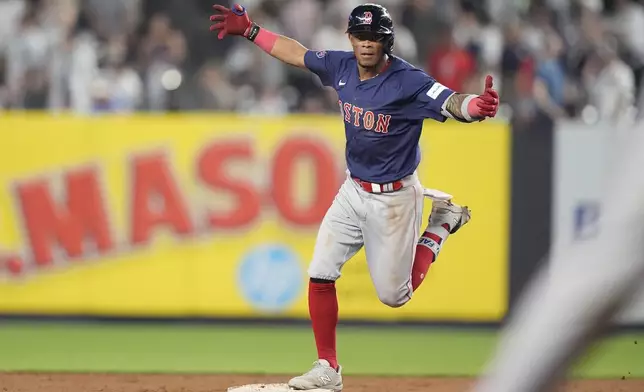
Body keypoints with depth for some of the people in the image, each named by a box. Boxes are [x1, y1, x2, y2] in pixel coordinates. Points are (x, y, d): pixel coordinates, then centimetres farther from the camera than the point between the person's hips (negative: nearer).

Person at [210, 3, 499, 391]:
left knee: (394, 295, 3)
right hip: (353, 192, 6)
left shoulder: (408, 82, -24)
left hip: (394, 199, -6)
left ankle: (440, 225, 25)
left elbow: (450, 102, -40)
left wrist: (476, 106, -62)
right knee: (320, 274, 0)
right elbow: (297, 53, 11)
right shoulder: (341, 67, -5)